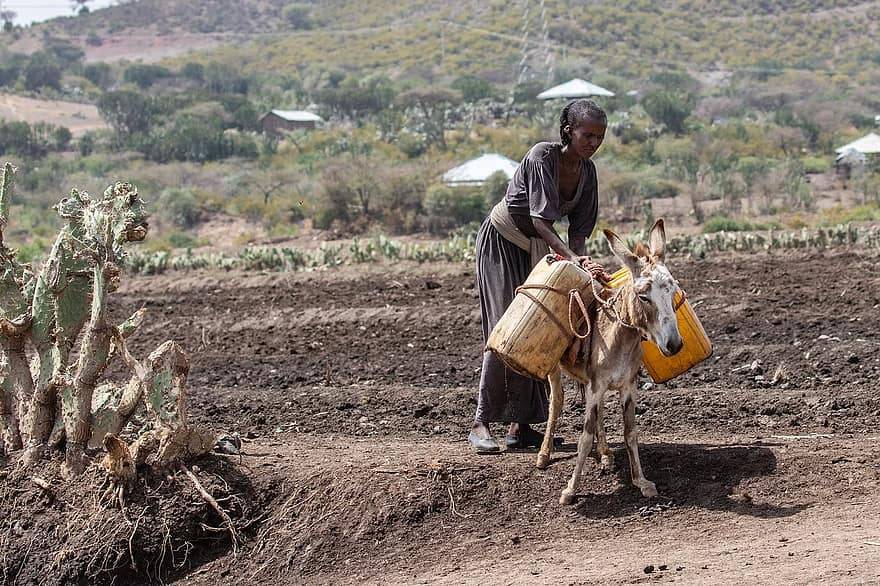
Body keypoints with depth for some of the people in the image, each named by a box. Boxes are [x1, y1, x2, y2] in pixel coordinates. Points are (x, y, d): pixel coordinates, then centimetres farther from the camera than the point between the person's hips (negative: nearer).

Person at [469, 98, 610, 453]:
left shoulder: (587, 170, -5)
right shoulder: (542, 156, -26)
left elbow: (579, 227, -3)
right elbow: (541, 220, -35)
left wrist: (579, 259, -22)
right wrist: (572, 258, -46)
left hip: (536, 249, 7)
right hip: (501, 241, -7)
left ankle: (519, 425, 5)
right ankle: (481, 423, -14)